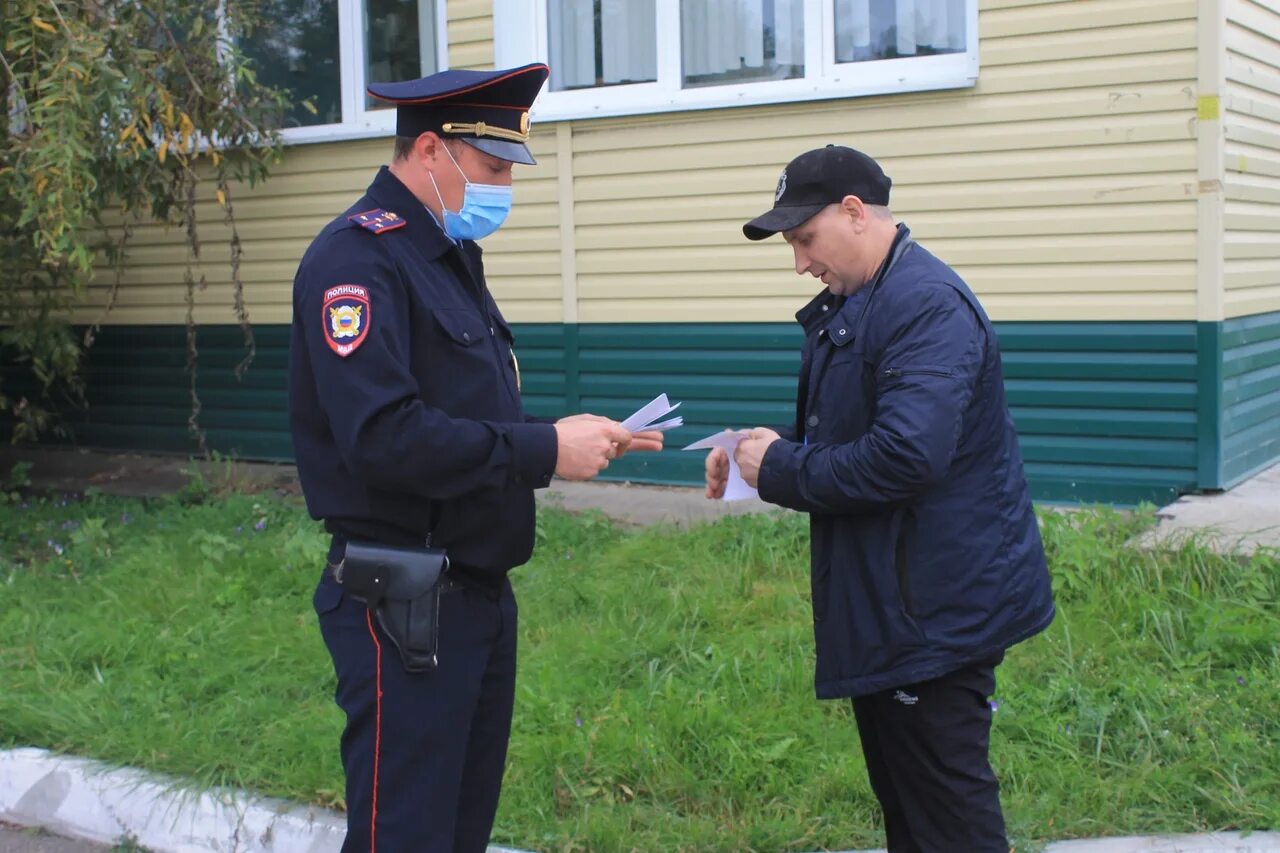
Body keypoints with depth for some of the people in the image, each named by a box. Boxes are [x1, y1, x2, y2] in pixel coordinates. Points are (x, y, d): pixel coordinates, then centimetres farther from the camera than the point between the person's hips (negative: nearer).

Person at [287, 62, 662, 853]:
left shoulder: (449, 255, 14)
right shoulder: (358, 257, -16)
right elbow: (382, 437, -27)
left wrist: (579, 440, 3)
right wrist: (543, 451, -22)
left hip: (479, 592, 9)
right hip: (405, 606, -9)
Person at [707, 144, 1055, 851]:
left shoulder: (928, 304, -20)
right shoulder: (847, 306, 13)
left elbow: (906, 455, -31)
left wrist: (781, 469, -18)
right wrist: (767, 453, 2)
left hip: (935, 605, -10)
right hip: (885, 603, 10)